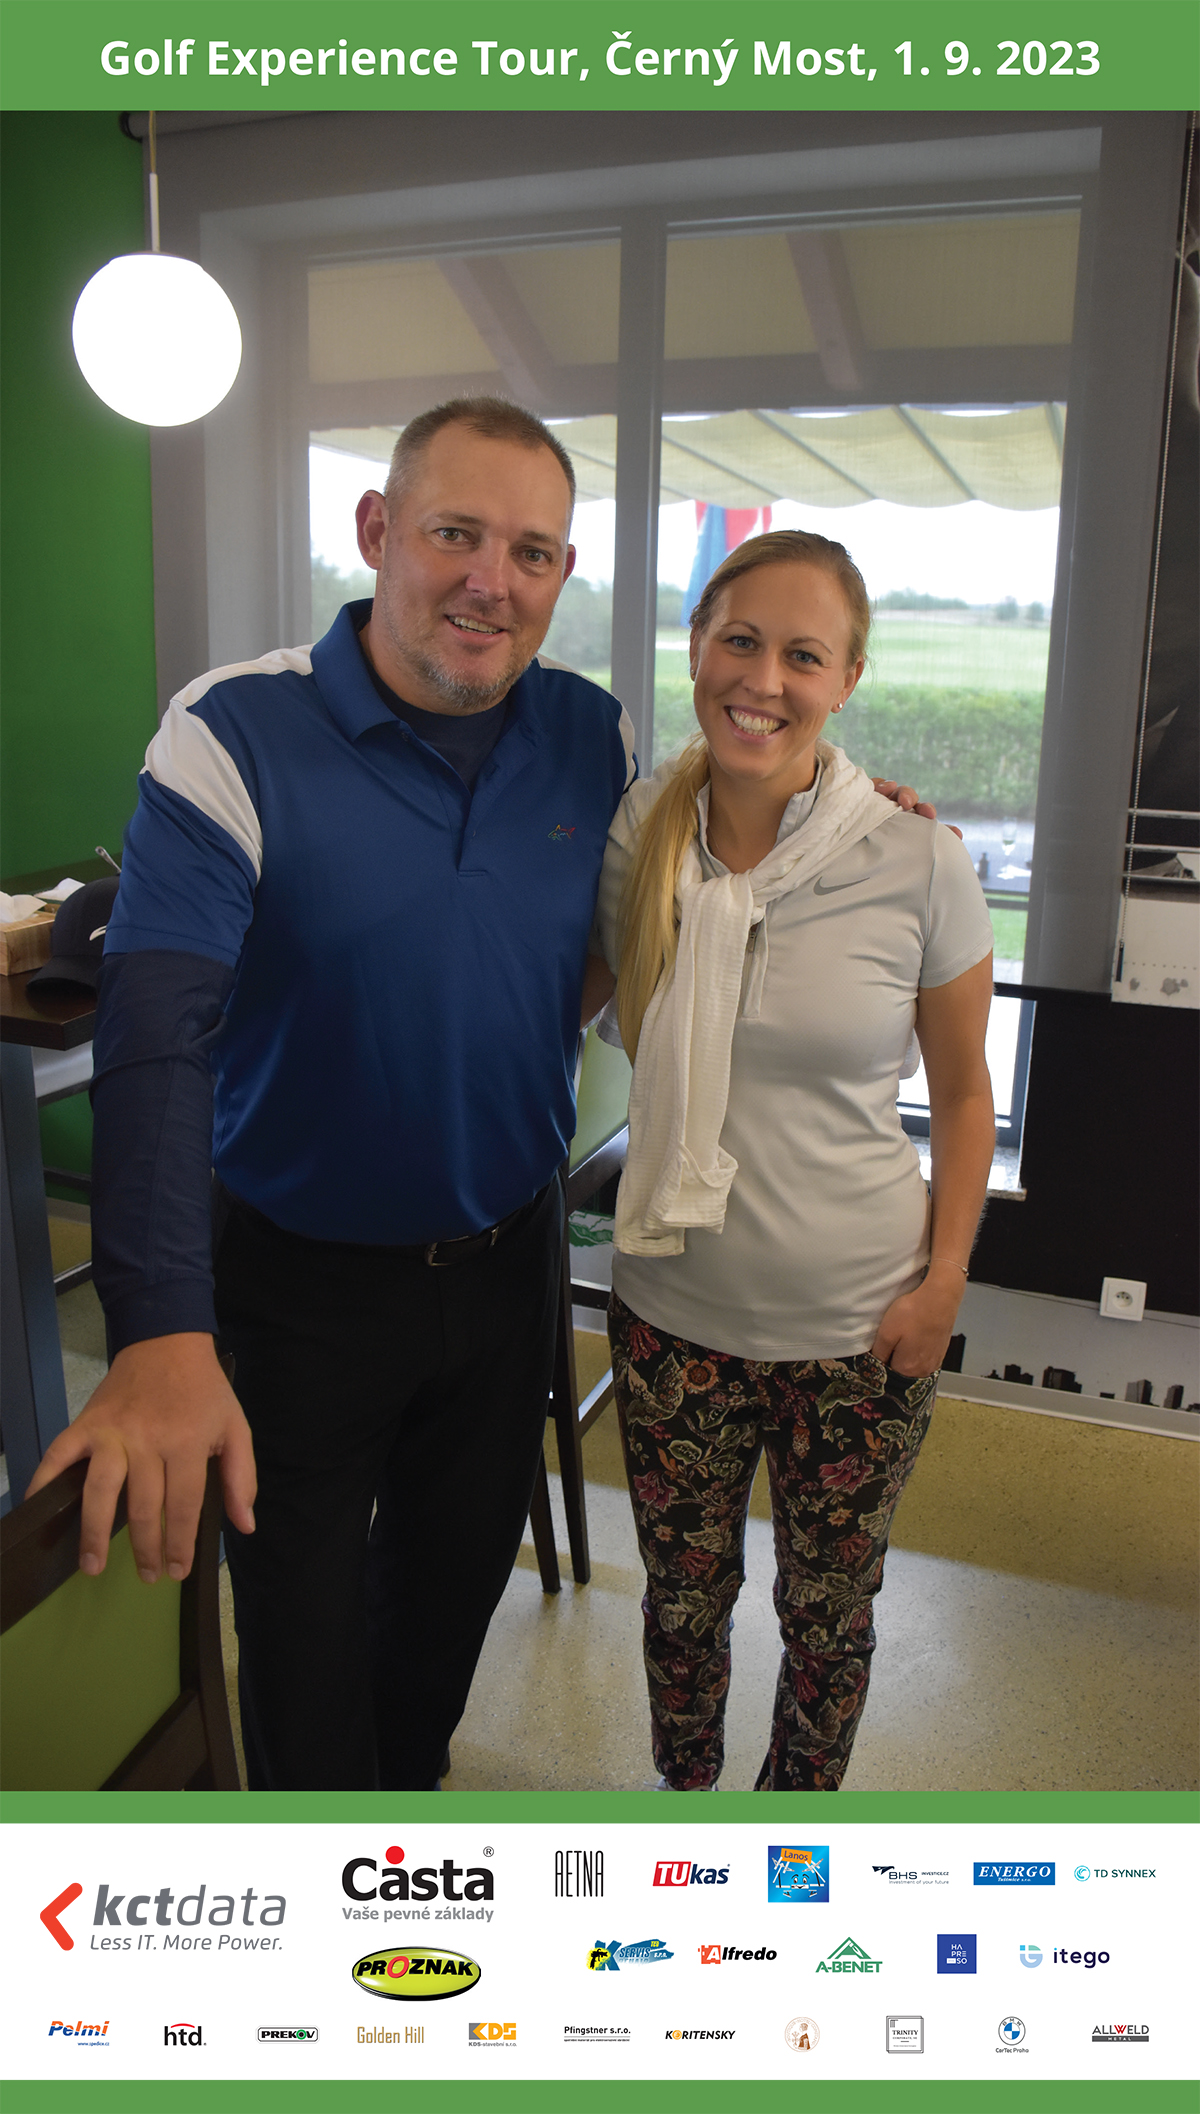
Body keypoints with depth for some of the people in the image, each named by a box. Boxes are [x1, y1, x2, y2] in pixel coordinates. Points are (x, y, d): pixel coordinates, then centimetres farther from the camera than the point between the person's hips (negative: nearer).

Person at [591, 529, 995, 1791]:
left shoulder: (917, 865, -13)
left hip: (857, 1326, -1)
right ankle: (681, 1793, 50)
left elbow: (962, 1090, -2)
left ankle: (800, 1813, 48)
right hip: (672, 1310, 2)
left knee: (826, 1609, 18)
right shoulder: (632, 837, -7)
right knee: (683, 1589, 20)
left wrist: (943, 1279, -6)